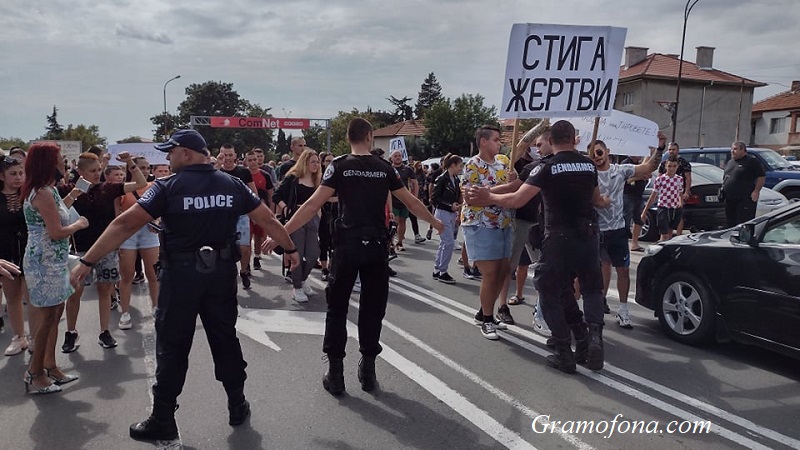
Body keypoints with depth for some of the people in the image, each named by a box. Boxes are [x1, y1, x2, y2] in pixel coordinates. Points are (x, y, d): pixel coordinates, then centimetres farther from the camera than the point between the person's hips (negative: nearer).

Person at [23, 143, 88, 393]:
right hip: (45, 263, -10)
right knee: (46, 319, -2)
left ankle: (50, 367, 24)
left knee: (54, 315, 15)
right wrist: (79, 224, -6)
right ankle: (35, 375, 9)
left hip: (51, 261, 10)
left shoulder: (45, 190, 11)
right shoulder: (43, 193, -19)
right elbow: (56, 232, -21)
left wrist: (71, 198, 19)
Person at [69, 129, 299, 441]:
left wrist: (87, 262, -9)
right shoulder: (233, 185, 2)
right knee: (225, 337, 17)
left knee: (172, 346, 8)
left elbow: (125, 224, -13)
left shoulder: (168, 187, -9)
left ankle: (163, 420, 18)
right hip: (222, 272, 4)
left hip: (181, 273, -4)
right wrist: (291, 249, 19)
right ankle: (237, 405, 27)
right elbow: (268, 220, 6)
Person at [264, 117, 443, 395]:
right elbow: (411, 202, 14)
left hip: (347, 245, -2)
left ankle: (335, 373, 12)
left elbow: (313, 205, -8)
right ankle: (368, 369, 20)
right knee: (372, 308, 13)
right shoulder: (385, 168, 6)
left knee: (337, 308, 9)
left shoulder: (339, 166, -1)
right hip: (376, 246, 2)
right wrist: (435, 222, 31)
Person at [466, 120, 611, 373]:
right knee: (592, 288, 21)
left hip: (560, 237, -5)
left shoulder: (548, 167, -10)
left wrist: (488, 198, 0)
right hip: (588, 235, 5)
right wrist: (605, 203, 49)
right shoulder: (589, 165, 7)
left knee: (551, 292, 8)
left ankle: (564, 354, 7)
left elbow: (516, 200, -16)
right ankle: (594, 336, -2)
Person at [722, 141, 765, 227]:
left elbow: (761, 177, -7)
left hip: (745, 199, -7)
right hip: (729, 199, 8)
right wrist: (722, 188, 13)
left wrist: (756, 191, -15)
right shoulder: (730, 162, 19)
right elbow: (725, 177, 28)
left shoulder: (752, 161, -3)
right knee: (730, 223, 12)